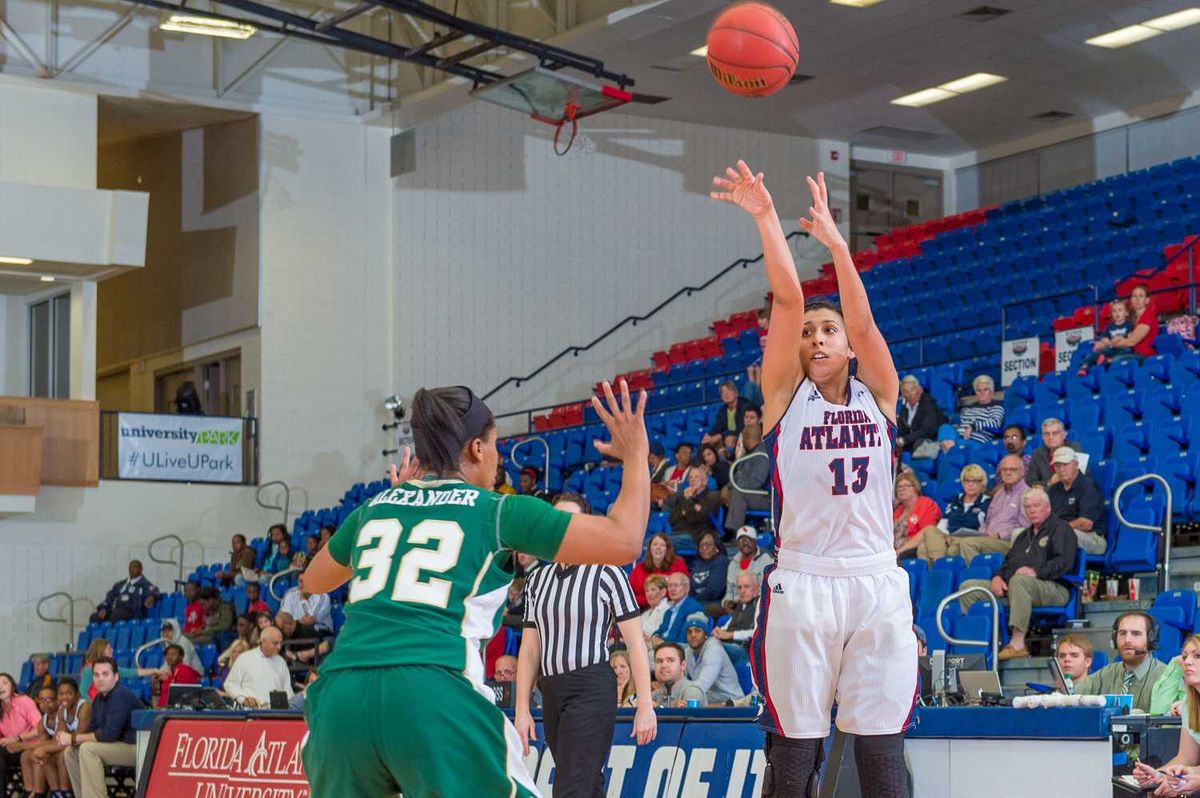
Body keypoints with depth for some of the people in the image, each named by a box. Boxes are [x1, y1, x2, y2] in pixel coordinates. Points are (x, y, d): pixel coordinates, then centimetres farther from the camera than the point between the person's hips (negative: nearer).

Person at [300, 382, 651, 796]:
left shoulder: (374, 507, 21)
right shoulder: (497, 512, 9)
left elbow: (314, 580, 41)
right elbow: (623, 540, 7)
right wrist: (636, 454, 22)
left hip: (342, 695, 5)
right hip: (435, 697, -5)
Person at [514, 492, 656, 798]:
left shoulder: (607, 574, -3)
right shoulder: (538, 580, 13)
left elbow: (635, 643, -5)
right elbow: (529, 650, 13)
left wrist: (645, 706, -10)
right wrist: (521, 710, 6)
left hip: (592, 691, -6)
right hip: (551, 693, 6)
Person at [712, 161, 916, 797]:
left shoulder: (878, 394, 10)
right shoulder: (785, 394, 7)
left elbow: (862, 319, -6)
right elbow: (788, 301, -5)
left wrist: (835, 240, -15)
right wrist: (765, 218, -12)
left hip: (877, 586, 1)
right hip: (800, 586, -1)